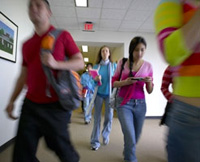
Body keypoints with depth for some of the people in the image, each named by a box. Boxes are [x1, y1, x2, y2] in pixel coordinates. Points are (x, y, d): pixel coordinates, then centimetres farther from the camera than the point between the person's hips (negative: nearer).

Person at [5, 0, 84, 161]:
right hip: (30, 104, 5)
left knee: (61, 147, 11)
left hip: (55, 105, -4)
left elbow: (80, 62, -3)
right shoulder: (26, 44, 14)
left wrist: (56, 64, -19)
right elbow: (23, 76, 17)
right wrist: (12, 100, 14)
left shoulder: (62, 35, 0)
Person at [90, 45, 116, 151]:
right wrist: (95, 79, -15)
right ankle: (95, 142, 12)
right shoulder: (96, 66, 5)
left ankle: (106, 135, 30)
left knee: (109, 116, 2)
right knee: (97, 117, 1)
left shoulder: (114, 65, 3)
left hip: (109, 94, 0)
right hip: (99, 93, 1)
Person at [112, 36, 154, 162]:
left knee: (135, 137, 16)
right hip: (124, 103, -2)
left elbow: (150, 91, 5)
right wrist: (125, 82, -17)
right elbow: (114, 83, 3)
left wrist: (149, 82, -17)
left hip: (140, 104, 3)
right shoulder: (122, 62, -3)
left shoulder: (148, 66, 2)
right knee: (130, 136, -14)